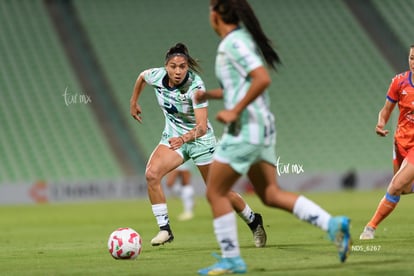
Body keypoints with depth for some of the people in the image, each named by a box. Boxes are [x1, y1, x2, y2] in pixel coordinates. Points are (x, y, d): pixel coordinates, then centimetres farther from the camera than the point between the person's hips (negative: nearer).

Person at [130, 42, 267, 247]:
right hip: (173, 136, 4)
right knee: (151, 174, -22)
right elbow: (141, 76, 11)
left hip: (199, 138, -4)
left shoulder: (196, 87, -30)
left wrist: (184, 138, -55)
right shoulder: (156, 76, -16)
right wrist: (133, 103, 19)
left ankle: (254, 222, 30)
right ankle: (164, 229, -12)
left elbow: (202, 126, -38)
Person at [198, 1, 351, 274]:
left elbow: (262, 79, -26)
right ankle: (333, 224, -4)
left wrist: (235, 111, -22)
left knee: (215, 193, 1)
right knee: (271, 195, 7)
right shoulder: (243, 39, 15)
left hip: (244, 129, -9)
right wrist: (209, 94, 21)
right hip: (262, 128, 9)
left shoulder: (234, 43, -14)